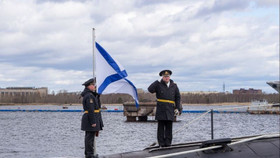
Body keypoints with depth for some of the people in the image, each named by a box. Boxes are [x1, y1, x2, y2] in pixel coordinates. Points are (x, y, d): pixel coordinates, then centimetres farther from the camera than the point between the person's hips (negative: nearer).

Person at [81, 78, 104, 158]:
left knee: (89, 136, 15)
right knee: (90, 136, -7)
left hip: (88, 119, 11)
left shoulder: (88, 94, 15)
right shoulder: (89, 96, -17)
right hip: (91, 118, -11)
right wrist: (93, 122, -21)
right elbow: (90, 110, -21)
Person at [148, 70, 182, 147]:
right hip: (161, 109, -2)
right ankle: (161, 144, 2)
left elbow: (178, 97, 13)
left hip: (170, 110, 2)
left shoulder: (174, 86, 9)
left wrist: (177, 108, 5)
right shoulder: (158, 85, 2)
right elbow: (150, 89, -14)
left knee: (169, 128, 3)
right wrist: (158, 81, -16)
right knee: (161, 127, -1)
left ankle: (168, 144, 7)